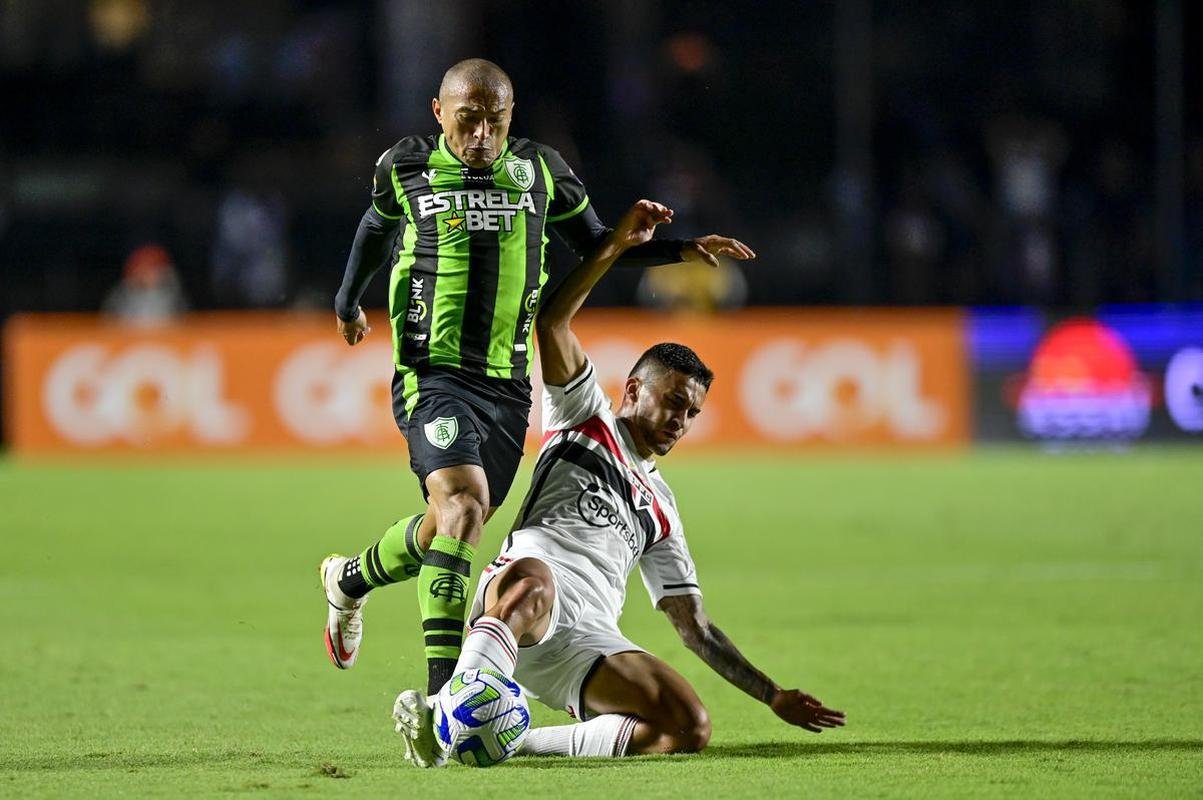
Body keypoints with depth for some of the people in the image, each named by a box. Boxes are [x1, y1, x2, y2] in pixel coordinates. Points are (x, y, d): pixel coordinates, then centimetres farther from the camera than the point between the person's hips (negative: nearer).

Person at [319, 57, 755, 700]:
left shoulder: (539, 171, 6)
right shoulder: (406, 169, 0)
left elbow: (595, 244, 20)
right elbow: (377, 227, 22)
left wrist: (682, 250, 8)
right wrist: (347, 302, 35)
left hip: (507, 384, 4)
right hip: (432, 375, -4)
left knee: (449, 527, 10)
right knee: (464, 503, -24)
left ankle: (350, 580, 42)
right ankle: (442, 694, -25)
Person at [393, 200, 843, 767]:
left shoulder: (661, 509, 35)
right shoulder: (586, 418, 23)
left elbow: (695, 627, 33)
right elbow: (552, 324, 8)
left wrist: (773, 696, 24)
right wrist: (616, 246, 1)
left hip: (588, 641, 5)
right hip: (515, 592, -5)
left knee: (691, 729, -20)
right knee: (534, 580, -44)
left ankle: (522, 740, -24)